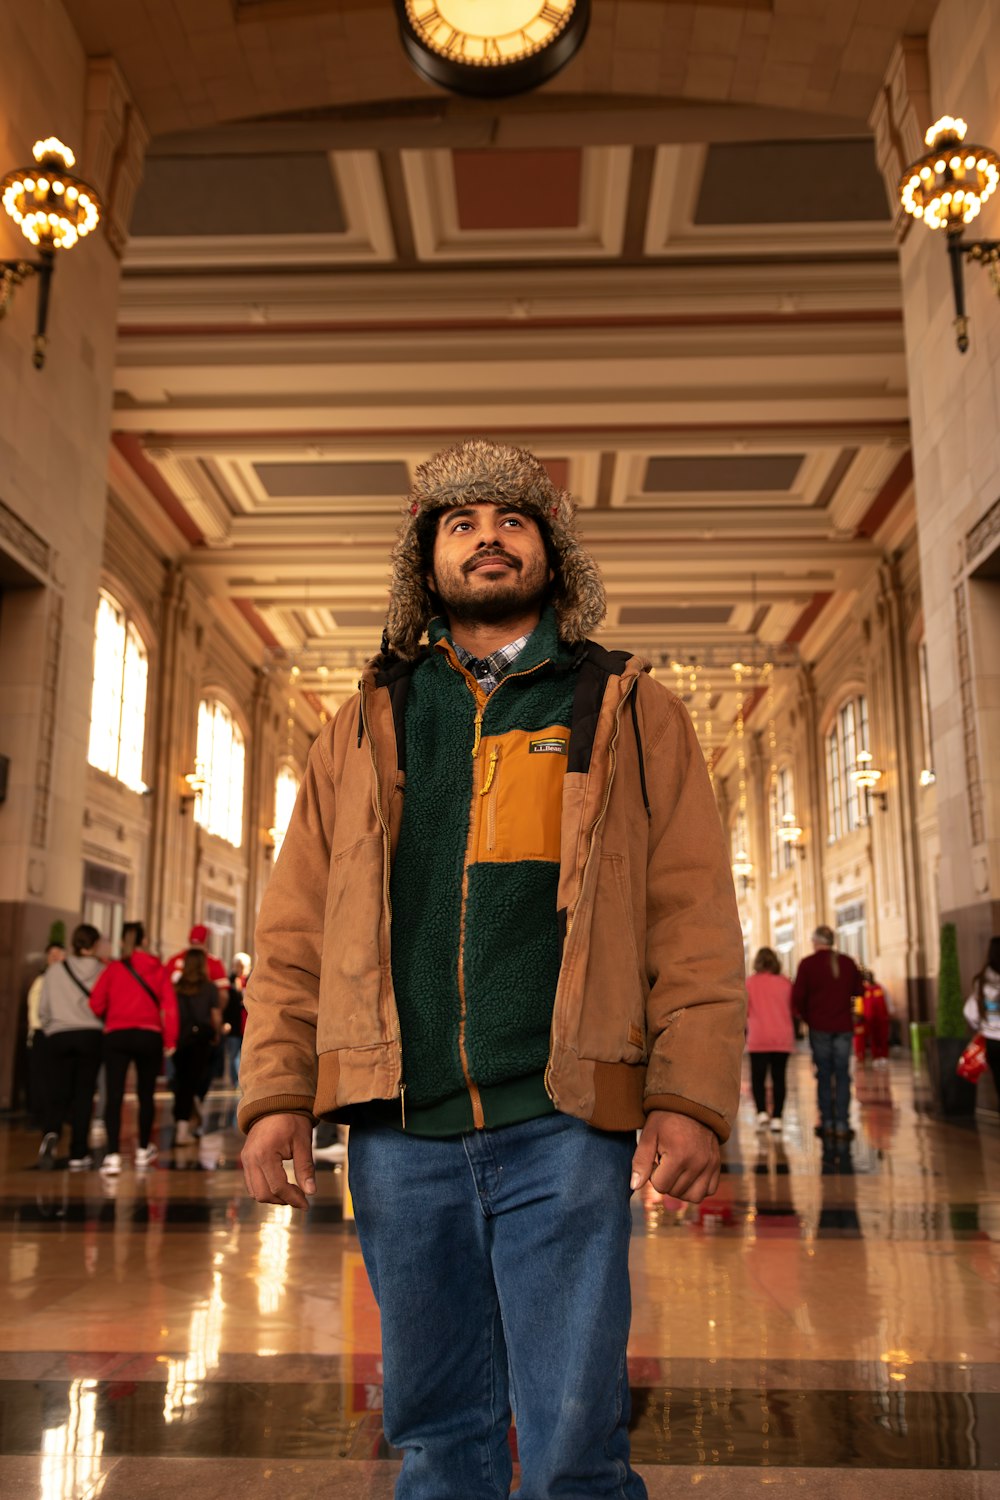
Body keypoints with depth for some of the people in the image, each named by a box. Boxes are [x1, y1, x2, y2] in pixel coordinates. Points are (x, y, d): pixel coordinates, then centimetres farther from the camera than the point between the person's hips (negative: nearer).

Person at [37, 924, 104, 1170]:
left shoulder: (54, 970, 4)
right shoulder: (103, 971, 1)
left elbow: (43, 1010, 8)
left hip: (59, 1037, 1)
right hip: (91, 1036, -1)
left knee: (57, 1093, 5)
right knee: (83, 1095, 6)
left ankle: (51, 1133, -24)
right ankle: (78, 1154, 6)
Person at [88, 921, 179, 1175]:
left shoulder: (113, 969, 2)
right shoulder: (158, 969, 5)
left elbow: (96, 1003, -3)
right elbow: (169, 1006, 0)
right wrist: (170, 1040, 4)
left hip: (116, 1036, -1)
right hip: (149, 1036, 1)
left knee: (114, 1096, -4)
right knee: (146, 1095, 15)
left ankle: (113, 1155, -16)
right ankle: (143, 1151, 27)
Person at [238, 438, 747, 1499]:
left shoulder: (629, 713, 7)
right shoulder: (368, 725, 13)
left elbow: (695, 922, 1)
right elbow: (294, 930, 11)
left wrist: (693, 1099, -9)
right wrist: (277, 1095, 2)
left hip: (561, 1123, -2)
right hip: (398, 1127, 3)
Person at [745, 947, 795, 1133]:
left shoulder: (750, 982, -3)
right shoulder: (785, 983, 1)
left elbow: (744, 1011, 0)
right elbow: (793, 1009, 8)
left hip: (759, 1038, -2)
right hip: (783, 1037, 2)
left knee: (758, 1077, 6)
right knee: (778, 1078, 7)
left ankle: (762, 1112, -11)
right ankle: (776, 1118, 3)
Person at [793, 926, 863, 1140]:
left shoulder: (808, 963, -6)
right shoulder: (847, 961, 3)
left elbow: (798, 997, -9)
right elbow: (858, 990, 10)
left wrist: (806, 1017, 7)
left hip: (819, 1026, -1)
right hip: (844, 1026, 2)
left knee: (824, 1074, 7)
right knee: (842, 1075, 3)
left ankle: (827, 1122, 7)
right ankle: (842, 1124, -2)